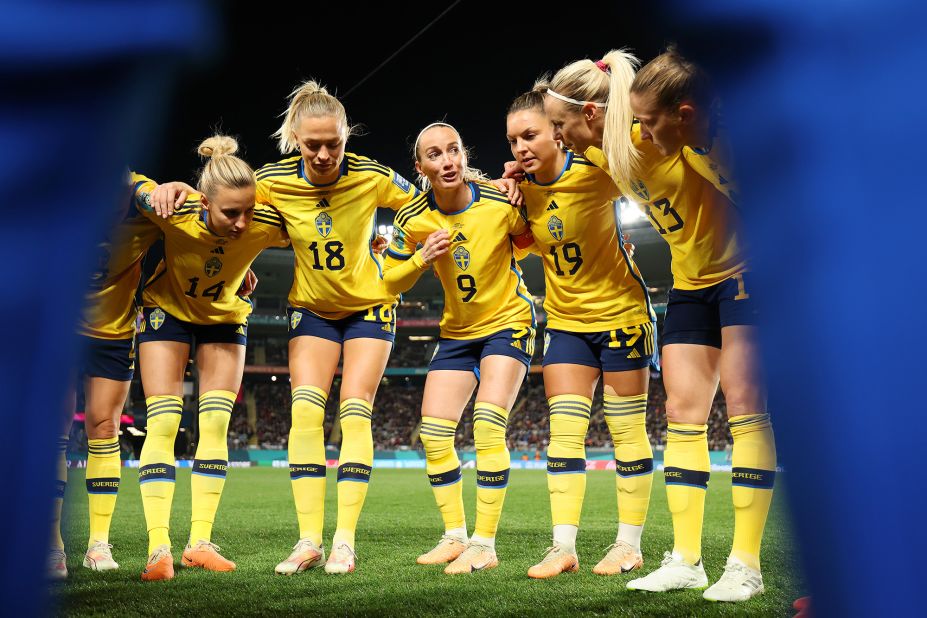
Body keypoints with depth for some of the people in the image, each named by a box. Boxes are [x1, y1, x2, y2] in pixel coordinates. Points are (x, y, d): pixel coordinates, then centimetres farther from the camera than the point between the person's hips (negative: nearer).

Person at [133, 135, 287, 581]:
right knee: (162, 423, -10)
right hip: (167, 309, -1)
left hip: (226, 317, 2)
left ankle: (200, 542, 4)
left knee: (216, 424, -4)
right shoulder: (175, 213, -34)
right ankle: (158, 547, -9)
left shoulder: (267, 224, -30)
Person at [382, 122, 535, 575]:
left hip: (508, 321, -4)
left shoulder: (501, 202, -20)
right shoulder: (413, 220, -11)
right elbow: (391, 282, -1)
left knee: (487, 427, -19)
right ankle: (455, 537, 15)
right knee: (433, 432, 0)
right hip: (457, 330, 5)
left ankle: (485, 544, -9)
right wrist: (422, 257, -19)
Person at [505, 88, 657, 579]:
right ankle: (563, 546, 5)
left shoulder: (596, 171, -18)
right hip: (565, 319, 5)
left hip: (621, 312, -5)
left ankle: (629, 544, 13)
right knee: (563, 432, 1)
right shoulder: (522, 187, -2)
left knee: (627, 429, 2)